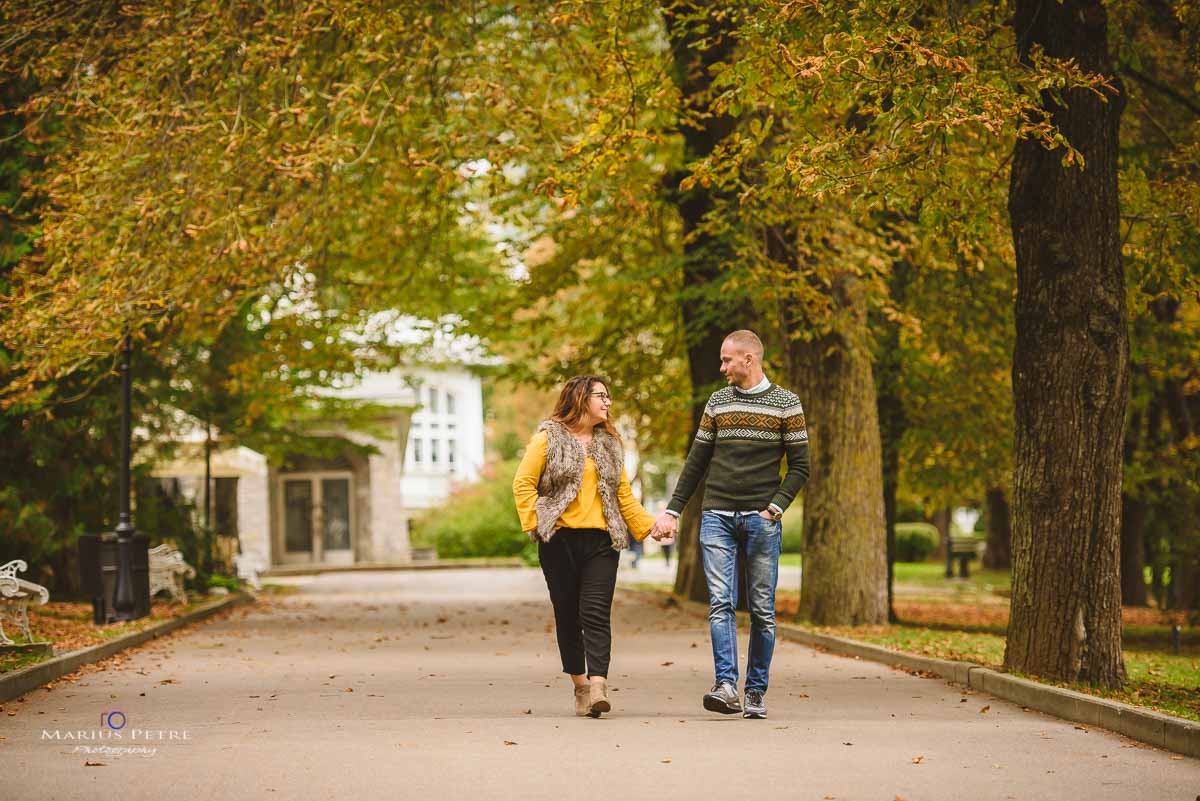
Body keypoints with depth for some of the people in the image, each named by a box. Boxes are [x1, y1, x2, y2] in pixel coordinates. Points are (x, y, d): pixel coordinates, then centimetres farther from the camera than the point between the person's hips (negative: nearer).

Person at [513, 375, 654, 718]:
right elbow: (523, 483, -1)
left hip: (601, 540, 2)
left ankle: (598, 686, -21)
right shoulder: (549, 438, 3)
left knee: (596, 613, -11)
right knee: (567, 614, 3)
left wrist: (648, 525, 14)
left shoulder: (609, 443, 18)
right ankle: (580, 686, 13)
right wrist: (534, 523, -11)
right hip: (560, 539, -2)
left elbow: (623, 493, 21)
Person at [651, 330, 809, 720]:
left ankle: (756, 692, 8)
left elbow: (799, 465, 2)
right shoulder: (717, 402, 13)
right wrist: (672, 511, 9)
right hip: (717, 516, 2)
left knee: (762, 610, 1)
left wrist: (775, 508, -10)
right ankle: (726, 687, -19)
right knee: (721, 603, -11)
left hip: (761, 520, -2)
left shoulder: (786, 403, 3)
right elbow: (696, 462, 16)